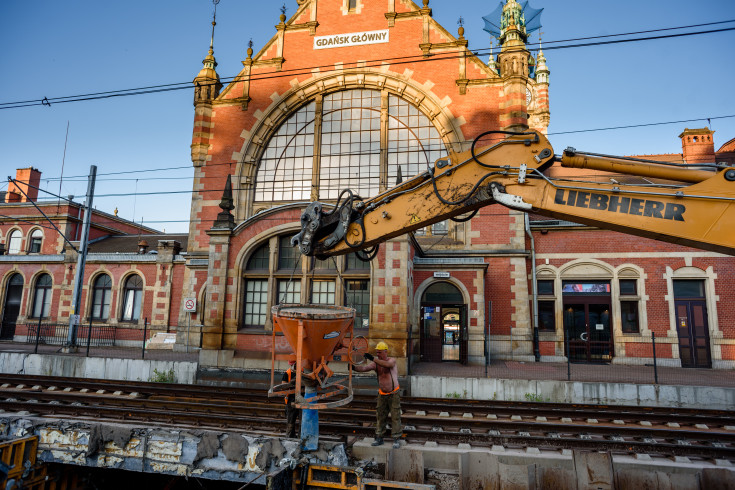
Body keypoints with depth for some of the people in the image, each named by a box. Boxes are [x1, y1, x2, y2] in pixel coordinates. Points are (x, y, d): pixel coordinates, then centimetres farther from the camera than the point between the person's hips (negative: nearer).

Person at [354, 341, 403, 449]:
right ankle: (379, 438, 19)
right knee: (380, 416, 10)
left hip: (394, 394, -4)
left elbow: (387, 364, -37)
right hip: (382, 394, 4)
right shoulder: (375, 363, -3)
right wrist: (354, 367, -40)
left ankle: (396, 439, 4)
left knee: (395, 417, -2)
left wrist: (373, 358, -47)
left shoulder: (392, 360, -13)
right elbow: (364, 368, -19)